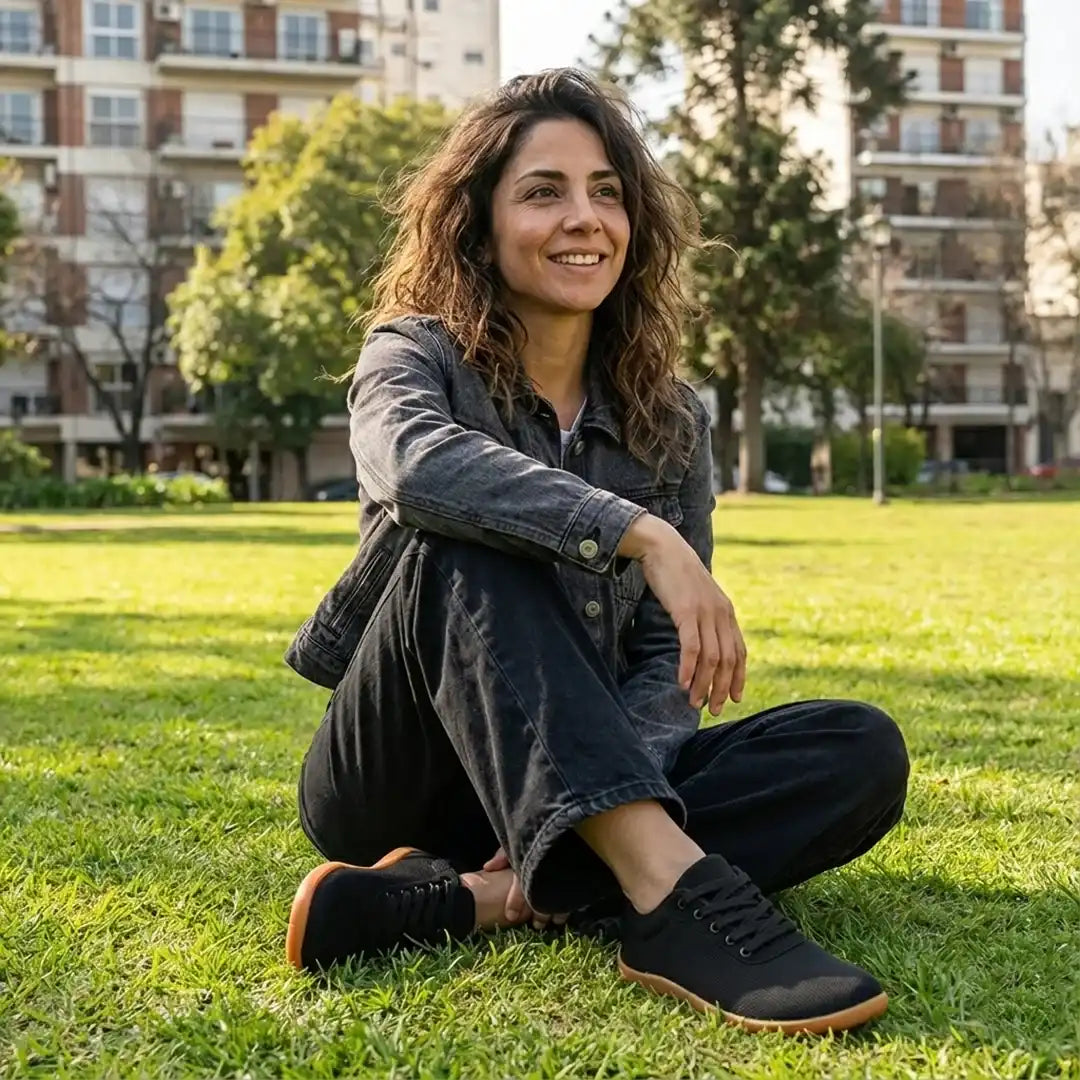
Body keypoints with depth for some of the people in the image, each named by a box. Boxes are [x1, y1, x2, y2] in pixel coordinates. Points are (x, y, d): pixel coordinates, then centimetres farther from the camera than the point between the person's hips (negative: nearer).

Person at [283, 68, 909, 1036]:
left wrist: (604, 811, -20)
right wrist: (637, 532, -40)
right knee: (458, 546, -31)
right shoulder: (417, 357, -3)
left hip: (590, 788, 4)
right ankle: (673, 893, -44)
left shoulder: (669, 420, 7)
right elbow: (415, 462, -30)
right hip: (400, 784, -3)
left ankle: (458, 901, -32)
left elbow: (668, 656, -1)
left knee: (860, 755, -19)